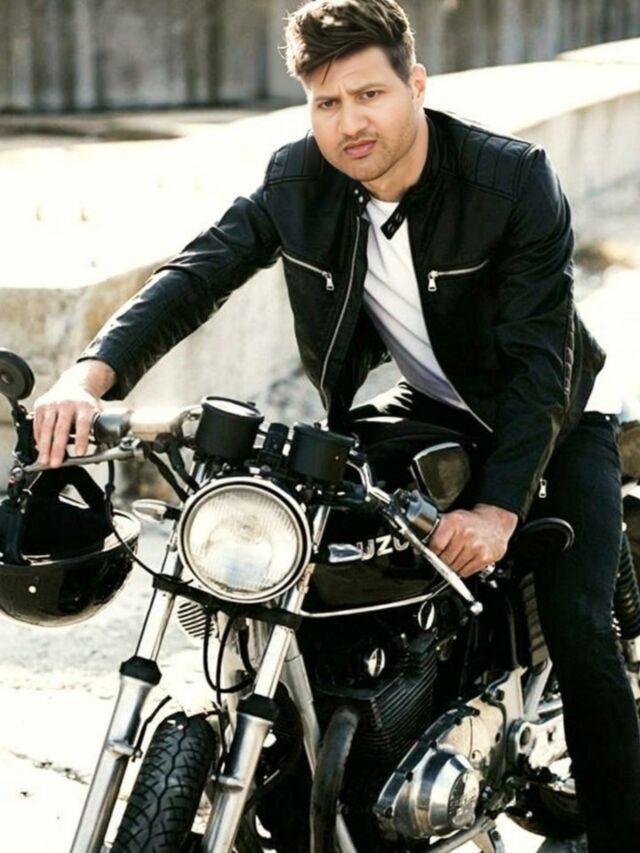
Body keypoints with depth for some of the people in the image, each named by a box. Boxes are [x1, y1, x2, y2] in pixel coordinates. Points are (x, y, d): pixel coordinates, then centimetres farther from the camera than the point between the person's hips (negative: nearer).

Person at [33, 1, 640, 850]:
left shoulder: (515, 181, -26)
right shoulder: (299, 181, -14)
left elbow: (540, 354, -28)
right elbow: (198, 272, -22)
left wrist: (500, 508, -39)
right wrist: (92, 373, -40)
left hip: (552, 421, -4)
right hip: (427, 411, 4)